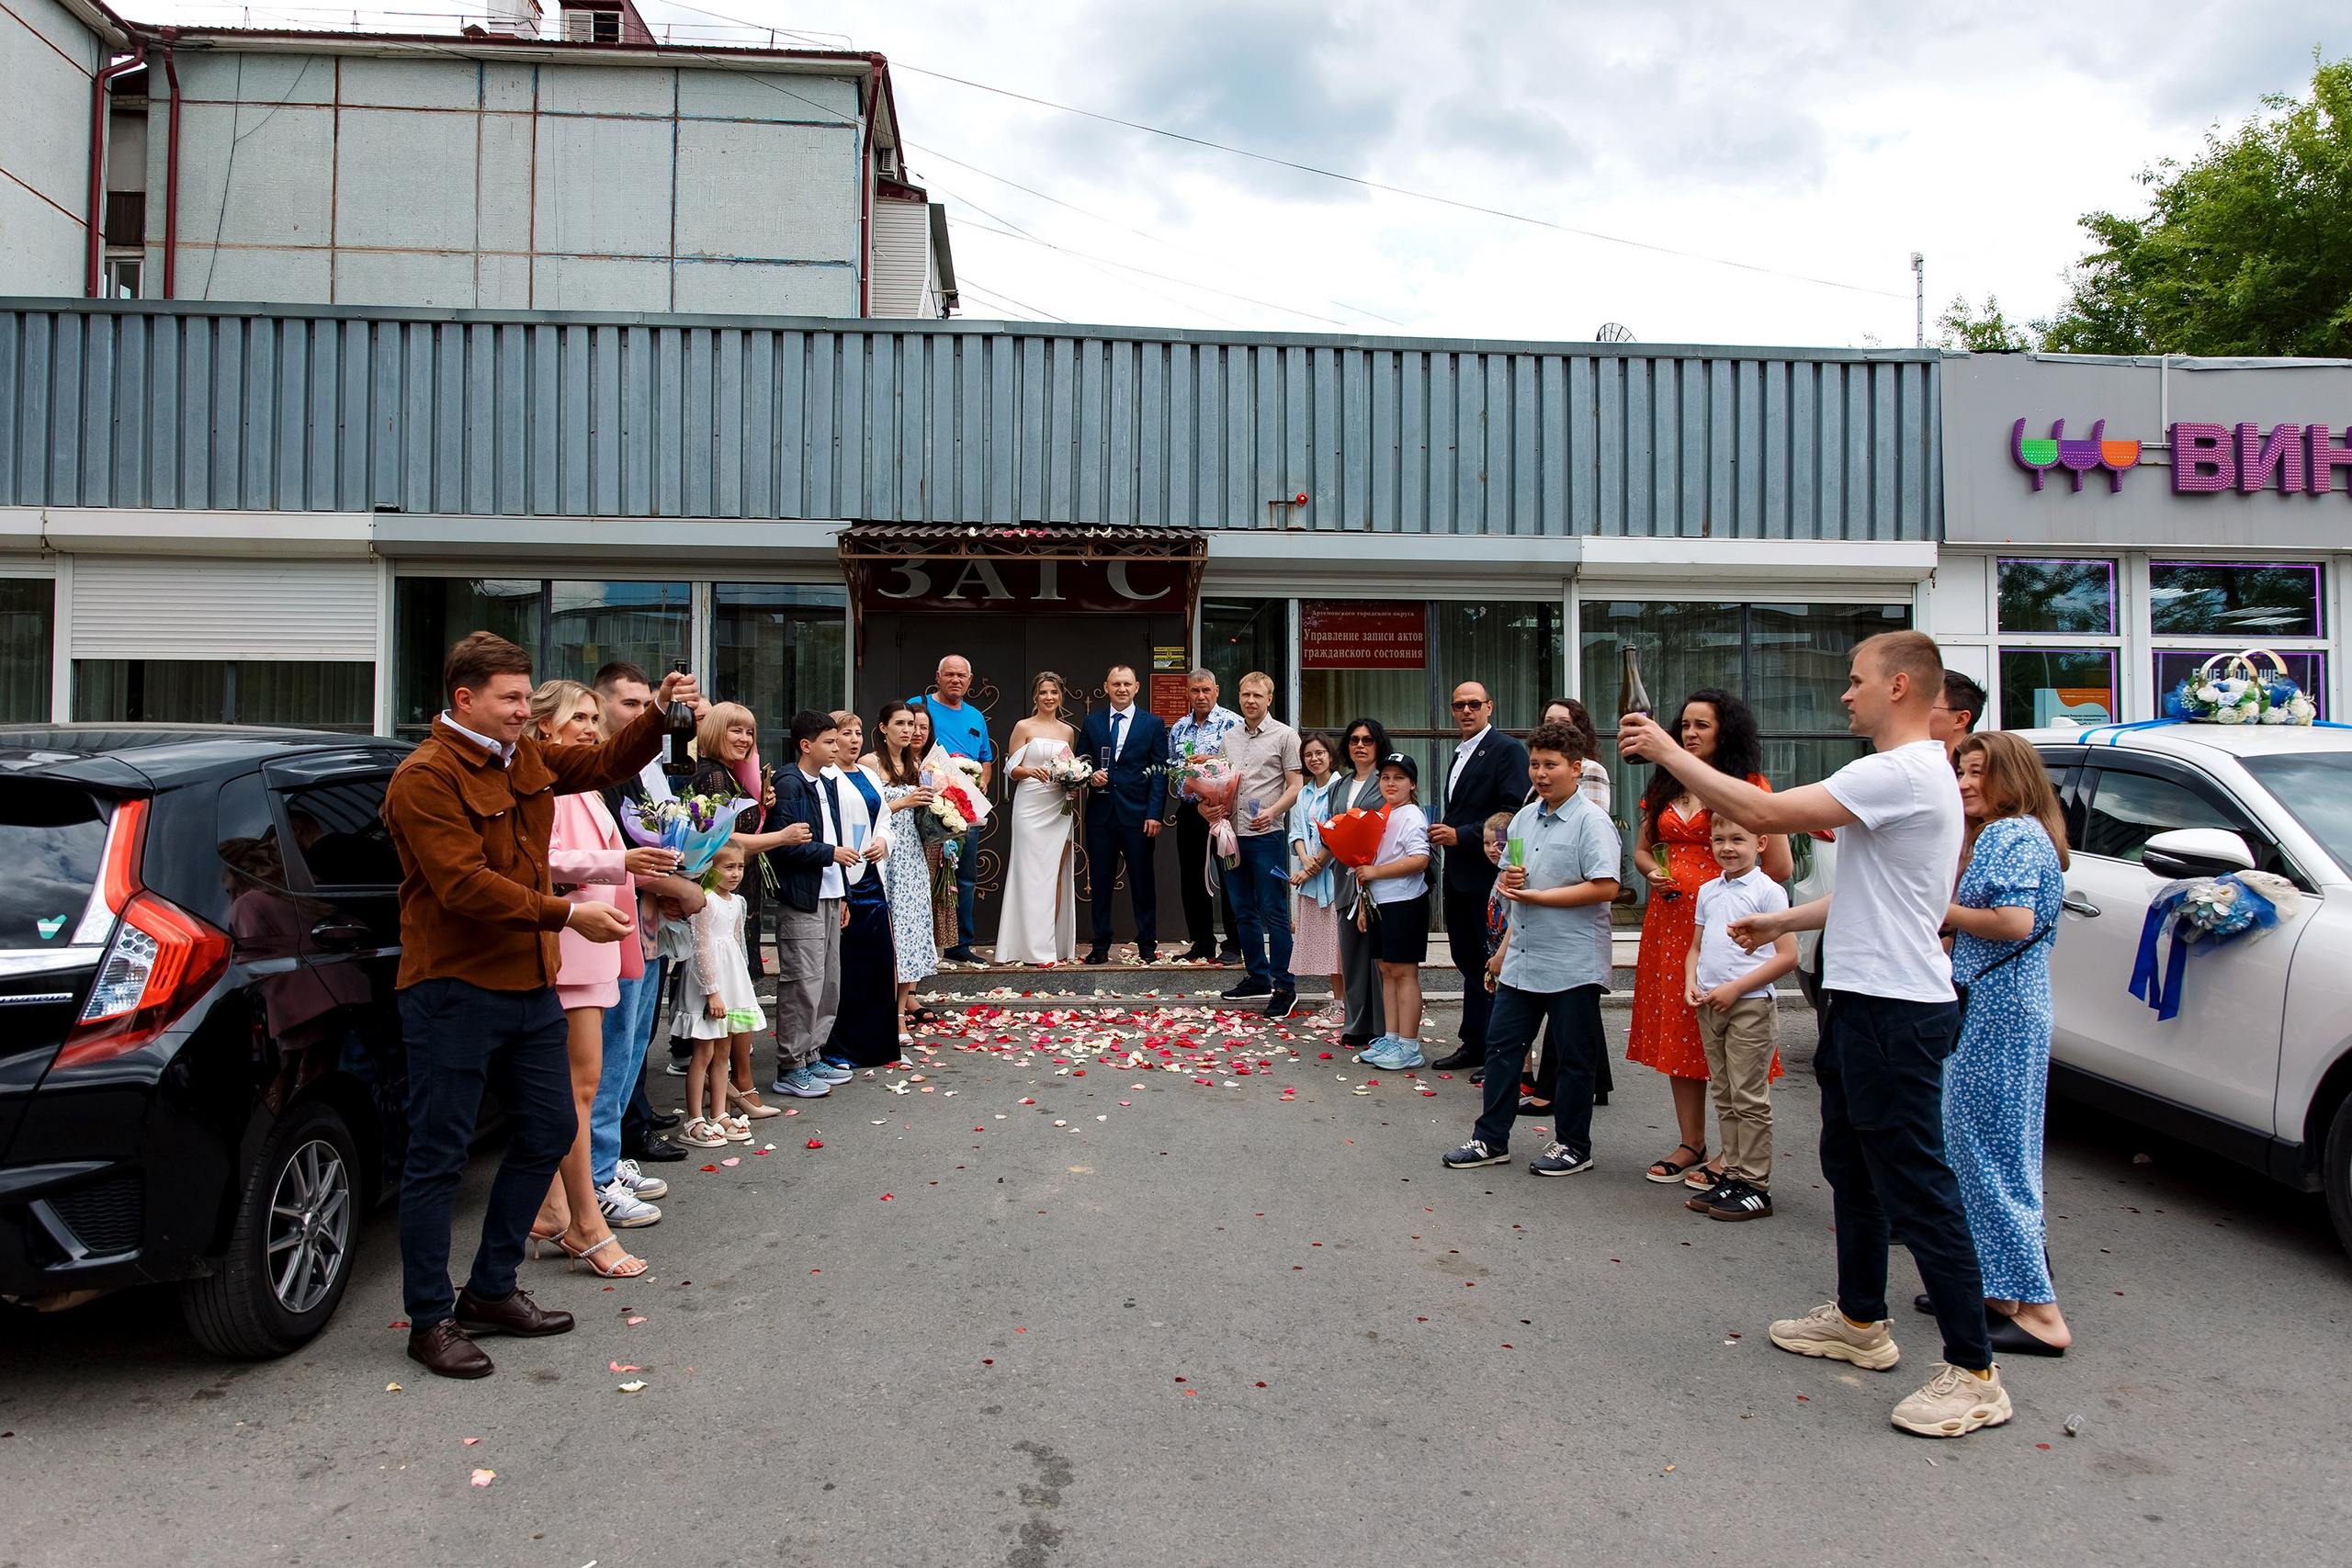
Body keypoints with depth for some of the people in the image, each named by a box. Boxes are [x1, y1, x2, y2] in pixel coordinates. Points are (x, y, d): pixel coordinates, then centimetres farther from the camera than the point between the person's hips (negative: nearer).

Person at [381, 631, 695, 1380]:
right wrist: (569, 914, -25)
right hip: (454, 989, -8)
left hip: (529, 982, 9)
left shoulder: (525, 758, 10)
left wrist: (661, 715, 1)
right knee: (438, 1157, 2)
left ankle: (491, 1290, 29)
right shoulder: (424, 778, -14)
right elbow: (464, 885, -22)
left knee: (549, 1130, 14)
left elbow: (609, 762, 19)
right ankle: (430, 1320, 15)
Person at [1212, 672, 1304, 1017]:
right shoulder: (1229, 736, 14)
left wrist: (1272, 811, -22)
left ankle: (1283, 986, 1)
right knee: (1243, 911, 12)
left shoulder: (1284, 735, -2)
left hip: (1267, 835, -6)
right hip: (1233, 833, 6)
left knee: (1273, 911, -5)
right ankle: (1257, 977, 24)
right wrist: (1209, 807, 1)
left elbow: (1295, 786, -6)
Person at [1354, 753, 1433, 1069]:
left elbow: (1419, 860, -23)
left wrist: (1375, 872, -19)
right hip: (1380, 903, 9)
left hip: (1405, 903, -8)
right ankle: (1392, 1039, 19)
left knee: (1404, 972, -5)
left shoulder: (1412, 817, -11)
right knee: (1387, 970, 11)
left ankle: (1409, 1048, 0)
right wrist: (1364, 902, 18)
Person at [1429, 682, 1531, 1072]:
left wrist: (1462, 835, -20)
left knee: (1492, 963, -2)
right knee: (1467, 960, 14)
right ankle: (1474, 1044, 23)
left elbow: (1515, 812, -20)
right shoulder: (1461, 754, 18)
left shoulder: (1507, 748, -10)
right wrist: (1443, 831, 6)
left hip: (1487, 875, -9)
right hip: (1459, 876, 9)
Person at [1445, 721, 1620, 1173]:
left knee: (1572, 1059, 6)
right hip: (1522, 961, 7)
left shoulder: (1592, 822, -11)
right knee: (1501, 1045, 9)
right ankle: (1491, 1139, 20)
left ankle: (1572, 1146, 21)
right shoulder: (1523, 819, 11)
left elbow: (1605, 887, -21)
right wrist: (1505, 881, 1)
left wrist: (1535, 895, -18)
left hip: (1573, 965, -7)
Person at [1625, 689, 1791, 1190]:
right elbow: (1641, 848, 21)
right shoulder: (1666, 786, 13)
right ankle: (1691, 1143, 19)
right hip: (1669, 921, 6)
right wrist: (1655, 873, 1)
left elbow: (1779, 867, -9)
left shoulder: (1748, 786, -5)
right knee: (1677, 1030, 9)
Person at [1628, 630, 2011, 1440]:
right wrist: (1783, 921, 23)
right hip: (1863, 1001, 11)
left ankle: (1973, 1373, 5)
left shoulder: (1903, 774, -20)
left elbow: (1763, 811, -26)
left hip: (1895, 1008, -11)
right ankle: (1860, 1320, 34)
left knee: (1917, 1188, -5)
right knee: (1850, 1167, 20)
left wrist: (1668, 752, -18)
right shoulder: (1907, 773, 15)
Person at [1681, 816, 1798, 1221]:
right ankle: (1733, 1176, 20)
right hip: (1709, 1006, 7)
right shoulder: (1707, 891, 12)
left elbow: (1787, 956, -11)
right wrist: (1691, 984, 0)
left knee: (1749, 1098, -2)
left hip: (1749, 1005, -6)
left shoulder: (1768, 891, -7)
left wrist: (1735, 989, -15)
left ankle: (1755, 1187, 5)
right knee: (1724, 1097, 12)